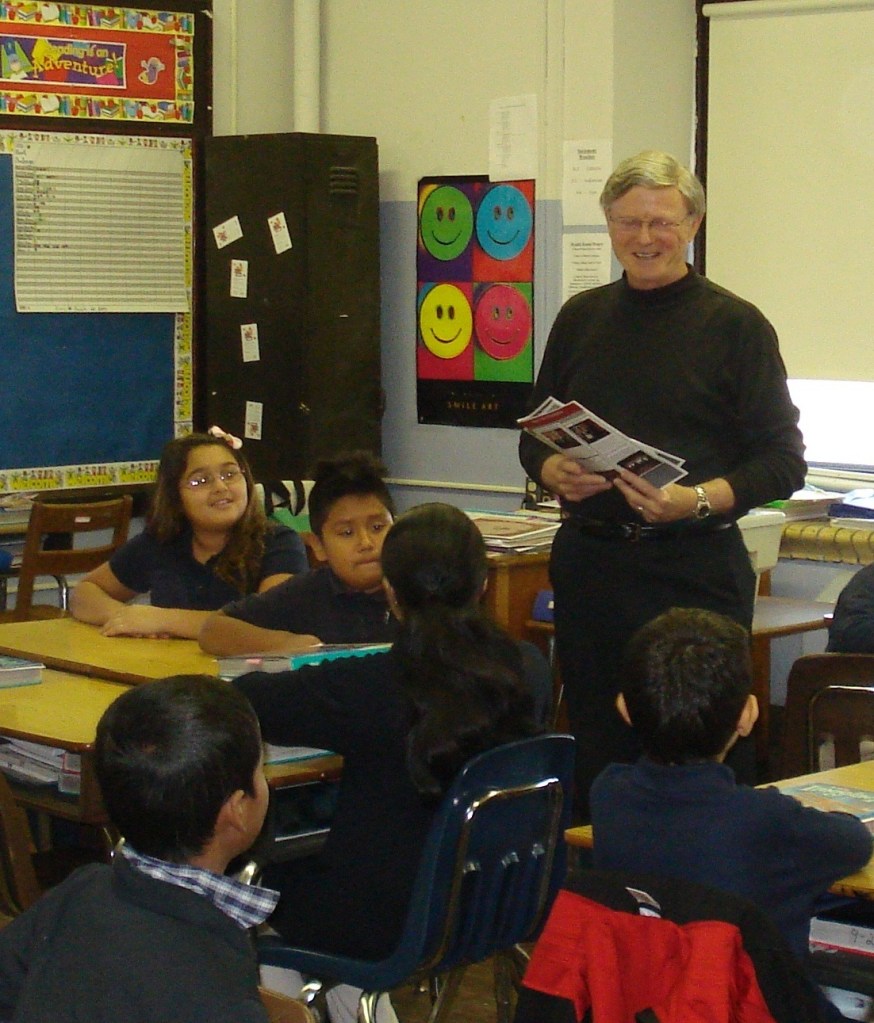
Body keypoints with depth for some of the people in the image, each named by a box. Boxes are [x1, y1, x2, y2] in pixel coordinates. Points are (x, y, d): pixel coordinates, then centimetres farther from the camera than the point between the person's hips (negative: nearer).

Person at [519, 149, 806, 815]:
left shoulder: (735, 326, -2)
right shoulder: (582, 318, 12)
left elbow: (783, 461, -5)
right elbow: (534, 433, 18)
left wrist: (697, 501, -20)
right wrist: (555, 472, -5)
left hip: (693, 567, -4)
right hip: (589, 557, 4)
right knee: (594, 751, 8)